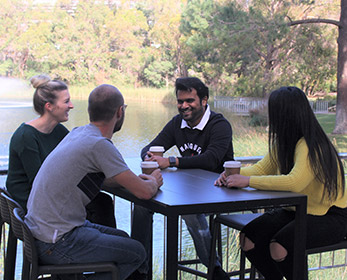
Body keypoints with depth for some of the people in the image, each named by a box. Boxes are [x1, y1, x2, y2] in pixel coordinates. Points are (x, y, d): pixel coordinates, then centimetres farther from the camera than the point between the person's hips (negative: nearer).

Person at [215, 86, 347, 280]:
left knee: (279, 247, -29)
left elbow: (294, 182, -36)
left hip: (329, 216, -8)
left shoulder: (311, 147, -23)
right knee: (248, 239, -7)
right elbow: (262, 168, 10)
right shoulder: (281, 142, 5)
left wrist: (248, 181, -34)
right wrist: (235, 174, -10)